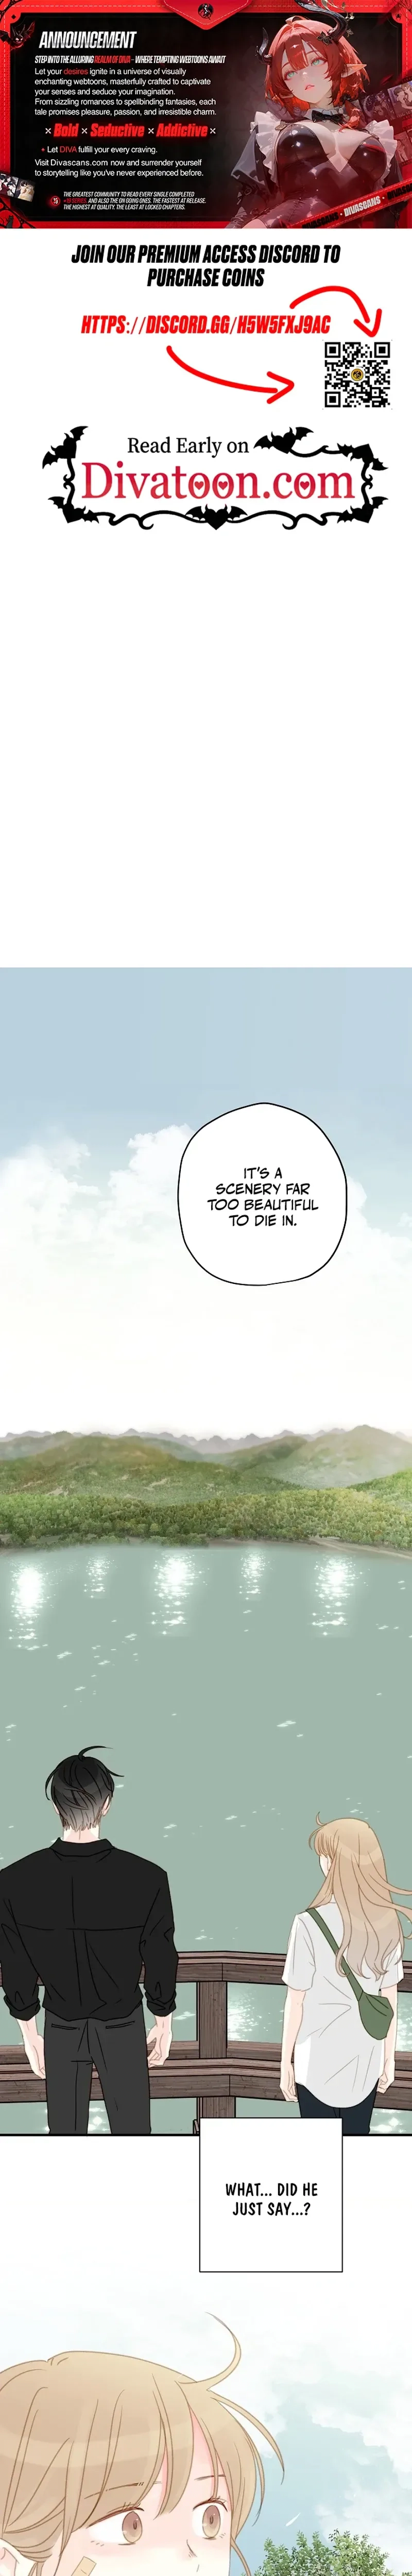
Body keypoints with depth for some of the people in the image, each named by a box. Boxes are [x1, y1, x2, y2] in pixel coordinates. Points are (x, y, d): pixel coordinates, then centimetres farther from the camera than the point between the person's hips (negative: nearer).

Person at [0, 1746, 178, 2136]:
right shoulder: (146, 1879, -22)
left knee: (65, 2135, 14)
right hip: (122, 2027, -1)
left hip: (61, 2028, 2)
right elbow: (160, 1962, -10)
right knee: (131, 2132, 13)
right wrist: (164, 2025, 7)